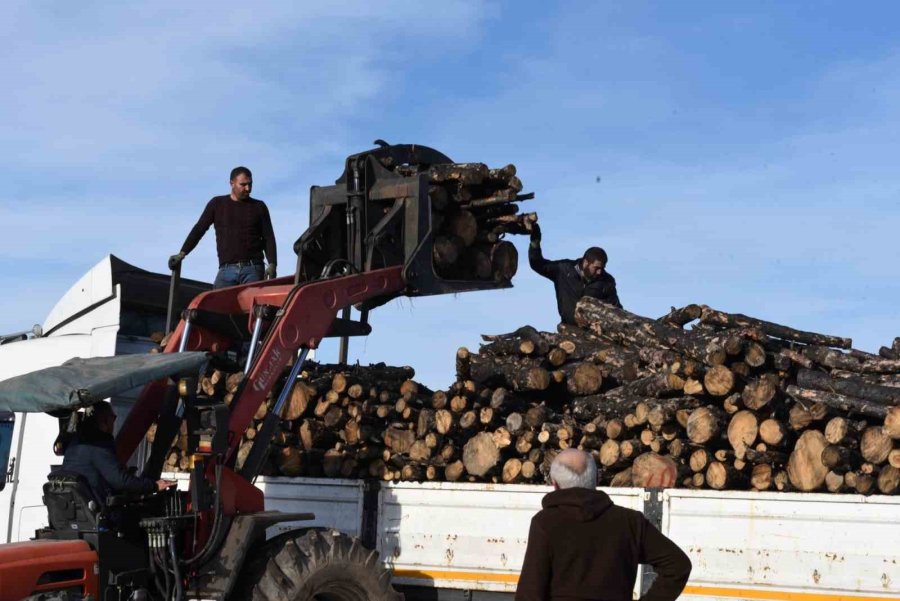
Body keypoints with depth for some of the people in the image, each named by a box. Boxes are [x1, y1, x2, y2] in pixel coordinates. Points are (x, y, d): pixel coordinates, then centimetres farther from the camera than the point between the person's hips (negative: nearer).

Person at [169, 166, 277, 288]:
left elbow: (268, 238, 9)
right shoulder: (217, 204, 13)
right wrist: (182, 253, 2)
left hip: (253, 269, 0)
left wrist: (272, 264, -6)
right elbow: (198, 230, 12)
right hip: (227, 269, 1)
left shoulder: (259, 207, 13)